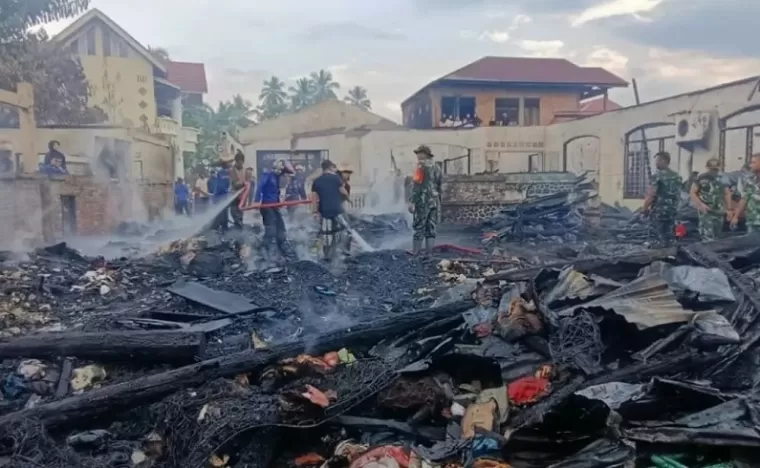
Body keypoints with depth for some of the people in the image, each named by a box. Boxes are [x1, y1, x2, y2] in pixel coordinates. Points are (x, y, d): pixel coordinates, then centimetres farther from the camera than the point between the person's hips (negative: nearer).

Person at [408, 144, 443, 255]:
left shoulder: (422, 166, -9)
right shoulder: (436, 167, 16)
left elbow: (416, 185, -16)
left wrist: (412, 201, -17)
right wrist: (438, 203, 24)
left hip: (423, 201, -7)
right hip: (434, 201, 7)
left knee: (419, 228, -6)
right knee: (430, 228, 6)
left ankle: (415, 253, -6)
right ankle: (429, 253, 5)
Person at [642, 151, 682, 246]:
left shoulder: (658, 175, -13)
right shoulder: (677, 176, 11)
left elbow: (651, 194, -16)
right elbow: (678, 194, 16)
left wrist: (645, 208, -4)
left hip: (658, 209, -7)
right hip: (672, 210, 7)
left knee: (657, 236, -2)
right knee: (669, 237, 11)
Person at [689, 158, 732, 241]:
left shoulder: (722, 179, 11)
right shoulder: (701, 178, -4)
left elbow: (727, 194, 18)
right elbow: (692, 193, -4)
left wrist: (729, 209, 10)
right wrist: (701, 204, -18)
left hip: (719, 212, 6)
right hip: (706, 212, -6)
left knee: (716, 238, 13)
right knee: (708, 238, -16)